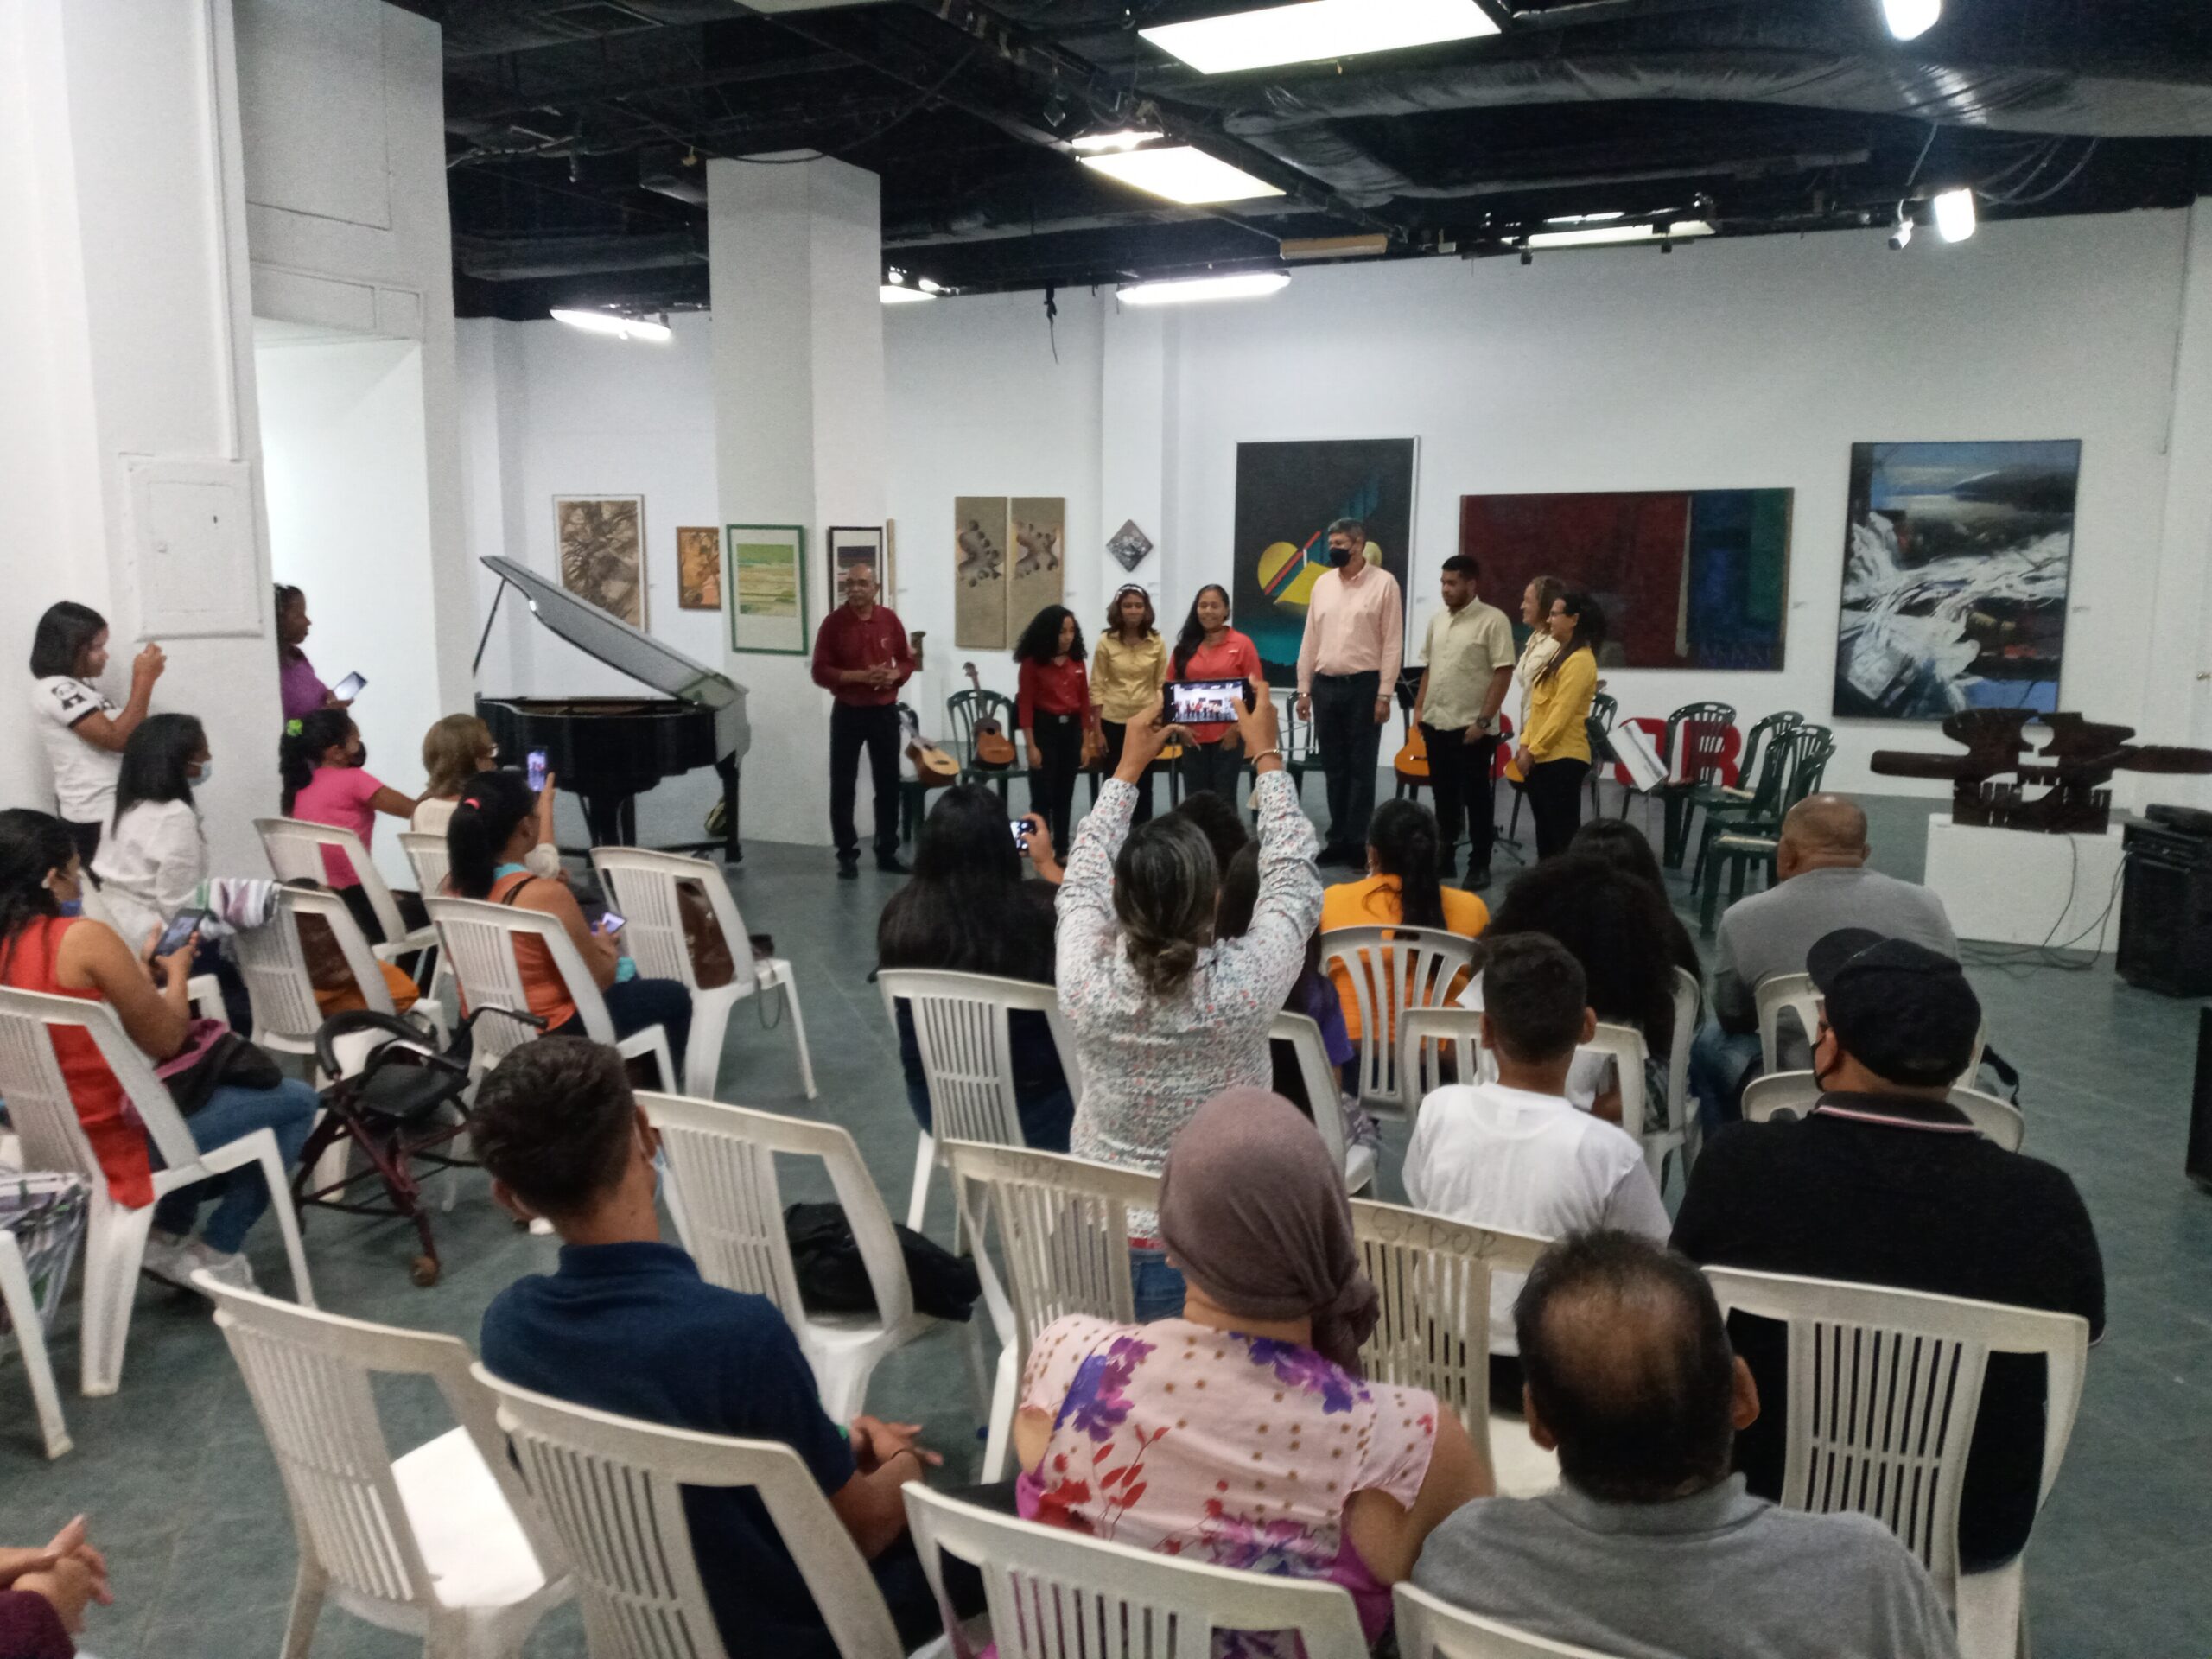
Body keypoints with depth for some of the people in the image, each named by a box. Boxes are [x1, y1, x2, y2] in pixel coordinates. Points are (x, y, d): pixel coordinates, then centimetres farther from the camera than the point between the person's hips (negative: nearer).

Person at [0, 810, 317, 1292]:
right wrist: (176, 970, 4)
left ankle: (170, 1234, 25)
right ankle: (214, 1252, 10)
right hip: (116, 1137, -9)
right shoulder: (84, 939, -22)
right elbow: (166, 1040, -14)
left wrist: (142, 970, 13)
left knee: (215, 1082, 32)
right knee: (297, 1101, 5)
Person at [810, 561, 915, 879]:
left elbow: (907, 661, 10)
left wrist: (894, 675, -12)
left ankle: (887, 851, 19)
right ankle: (847, 854, 9)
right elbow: (820, 672, -9)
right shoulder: (833, 623, -7)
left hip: (885, 712, 3)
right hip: (848, 713, -2)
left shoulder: (890, 619, 2)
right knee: (843, 785, 0)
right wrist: (859, 676, -22)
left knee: (888, 783, 8)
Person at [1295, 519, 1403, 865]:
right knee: (1334, 767, 10)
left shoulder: (1383, 583, -4)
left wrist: (1384, 695, -11)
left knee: (1361, 768, 0)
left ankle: (1357, 842, 5)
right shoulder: (1322, 583, 10)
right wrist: (1304, 690, 8)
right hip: (1325, 685, 5)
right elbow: (1310, 639, 12)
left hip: (1363, 685, -5)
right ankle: (1338, 840, 17)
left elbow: (1393, 642, -6)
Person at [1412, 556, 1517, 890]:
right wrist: (1419, 708, 11)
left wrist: (1484, 720, -17)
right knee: (1444, 795, 12)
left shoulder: (1493, 620, -10)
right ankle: (1444, 856, 22)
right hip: (1436, 723, 6)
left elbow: (1503, 673, -13)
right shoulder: (1437, 620, 11)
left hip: (1472, 727, -6)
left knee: (1476, 796, 1)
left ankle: (1479, 864, 9)